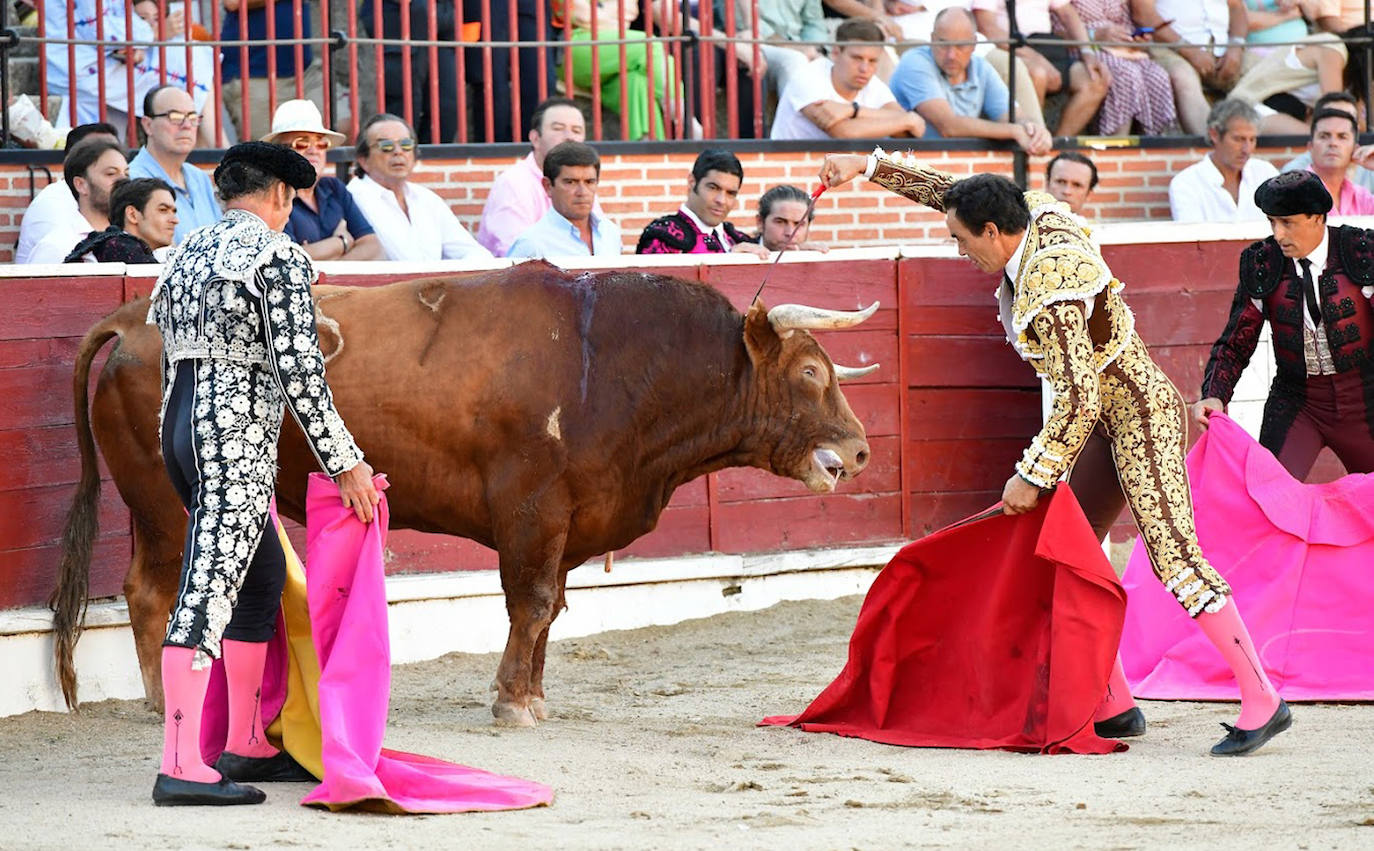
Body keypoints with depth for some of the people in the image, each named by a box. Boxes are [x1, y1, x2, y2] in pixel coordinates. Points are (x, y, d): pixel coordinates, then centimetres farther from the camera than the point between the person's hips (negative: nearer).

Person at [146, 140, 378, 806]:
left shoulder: (187, 253, 16)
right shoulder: (279, 257, -8)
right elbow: (298, 370, -14)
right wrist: (345, 462, -9)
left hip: (180, 423, 9)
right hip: (238, 432, -9)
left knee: (262, 576, 19)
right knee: (209, 588, -12)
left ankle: (246, 746, 24)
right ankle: (181, 766, -16)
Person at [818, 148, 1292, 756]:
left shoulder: (1051, 288, -25)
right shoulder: (1034, 216, 1)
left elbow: (1079, 397, -27)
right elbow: (950, 193, 17)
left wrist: (1032, 475, -20)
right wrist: (869, 166, 16)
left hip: (1138, 415, -10)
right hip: (1111, 419, 10)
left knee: (1174, 555, -17)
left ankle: (1262, 701, -19)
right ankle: (1115, 706, 9)